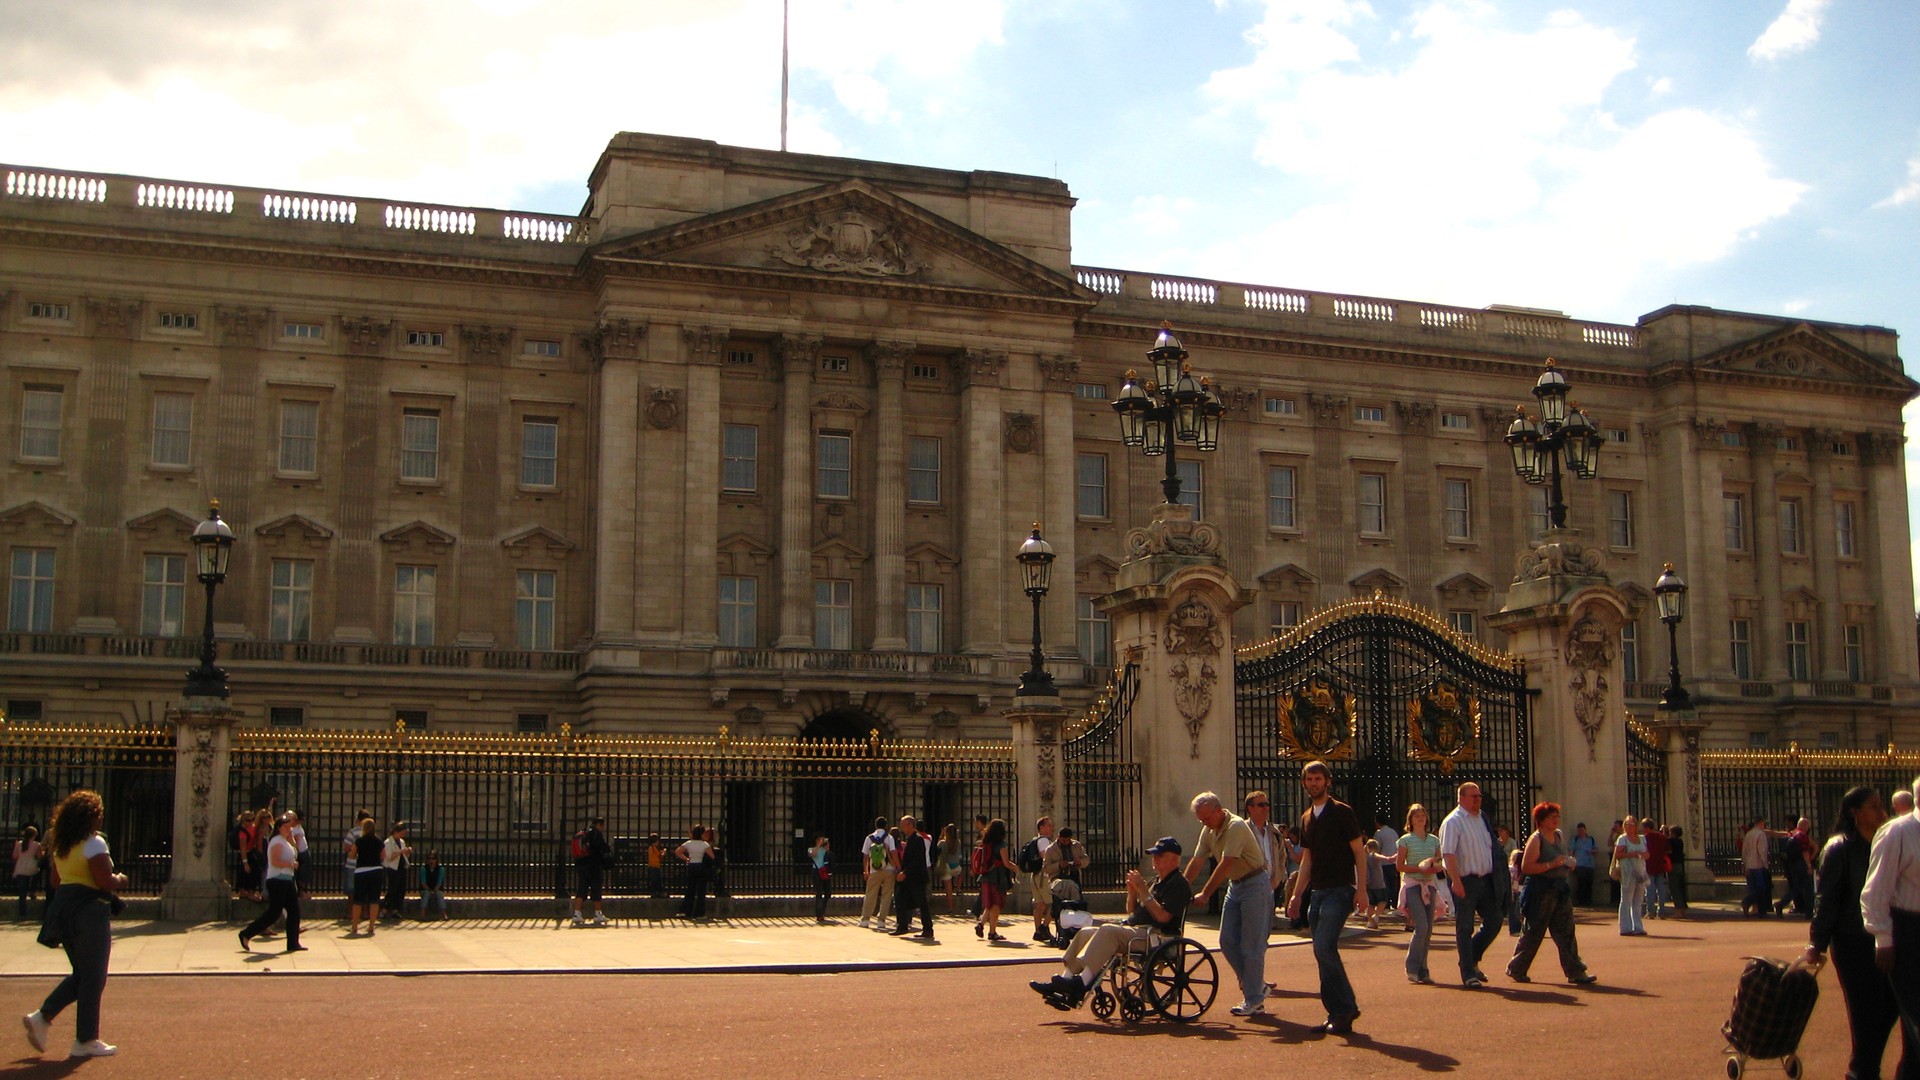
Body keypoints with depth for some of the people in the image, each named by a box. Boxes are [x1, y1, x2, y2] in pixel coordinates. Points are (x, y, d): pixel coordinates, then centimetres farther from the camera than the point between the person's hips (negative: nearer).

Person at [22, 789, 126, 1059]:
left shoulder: (58, 845, 11)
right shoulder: (94, 843, -15)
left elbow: (54, 881, 17)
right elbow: (105, 881, -21)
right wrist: (120, 880, -1)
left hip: (62, 907, 8)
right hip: (90, 911, -8)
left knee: (80, 973, 20)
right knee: (93, 978, 1)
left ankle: (42, 1017, 8)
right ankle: (86, 1041, 6)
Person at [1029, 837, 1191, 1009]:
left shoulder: (1179, 884, -5)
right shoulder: (1155, 881, 24)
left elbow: (1163, 916, -19)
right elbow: (1131, 912, 24)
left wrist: (1143, 891, -16)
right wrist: (1132, 891, 5)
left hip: (1155, 935, -10)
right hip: (1133, 928, 10)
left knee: (1108, 931, -32)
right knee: (1085, 933, -2)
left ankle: (1082, 983, -38)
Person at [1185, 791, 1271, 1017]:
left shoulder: (1236, 826, -22)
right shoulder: (1208, 830, 5)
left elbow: (1225, 864, -26)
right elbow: (1197, 861, 4)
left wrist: (1205, 894, -26)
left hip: (1255, 884, -9)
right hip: (1235, 886, 9)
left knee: (1251, 945, -6)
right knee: (1227, 941, 5)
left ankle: (1254, 1000, 0)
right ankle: (1256, 986, 17)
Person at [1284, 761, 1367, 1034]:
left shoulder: (1341, 812, -5)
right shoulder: (1307, 818, 16)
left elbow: (1359, 851, -6)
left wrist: (1361, 889, -14)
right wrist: (1297, 894, 15)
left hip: (1340, 891, -8)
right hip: (1318, 893, 8)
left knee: (1324, 947, -18)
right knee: (1324, 951, 6)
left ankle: (1344, 1009, -9)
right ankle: (1339, 1012, 12)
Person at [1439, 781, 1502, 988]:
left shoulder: (1481, 819, 14)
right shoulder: (1453, 822, -11)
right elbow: (1448, 854, -20)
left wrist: (1495, 875, 17)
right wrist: (1456, 881, -29)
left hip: (1485, 879, 8)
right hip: (1465, 881, -8)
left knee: (1493, 921, 9)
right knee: (1465, 928, -2)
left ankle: (1472, 961, 25)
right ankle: (1468, 974, 4)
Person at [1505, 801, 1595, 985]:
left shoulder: (1557, 836, 13)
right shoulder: (1536, 840, -11)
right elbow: (1526, 867, -20)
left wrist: (1568, 863, 7)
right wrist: (1552, 864, -24)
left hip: (1560, 892, 7)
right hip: (1541, 892, -7)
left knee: (1566, 932, 2)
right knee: (1533, 933, 2)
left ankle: (1575, 972, 2)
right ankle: (1516, 969, 16)